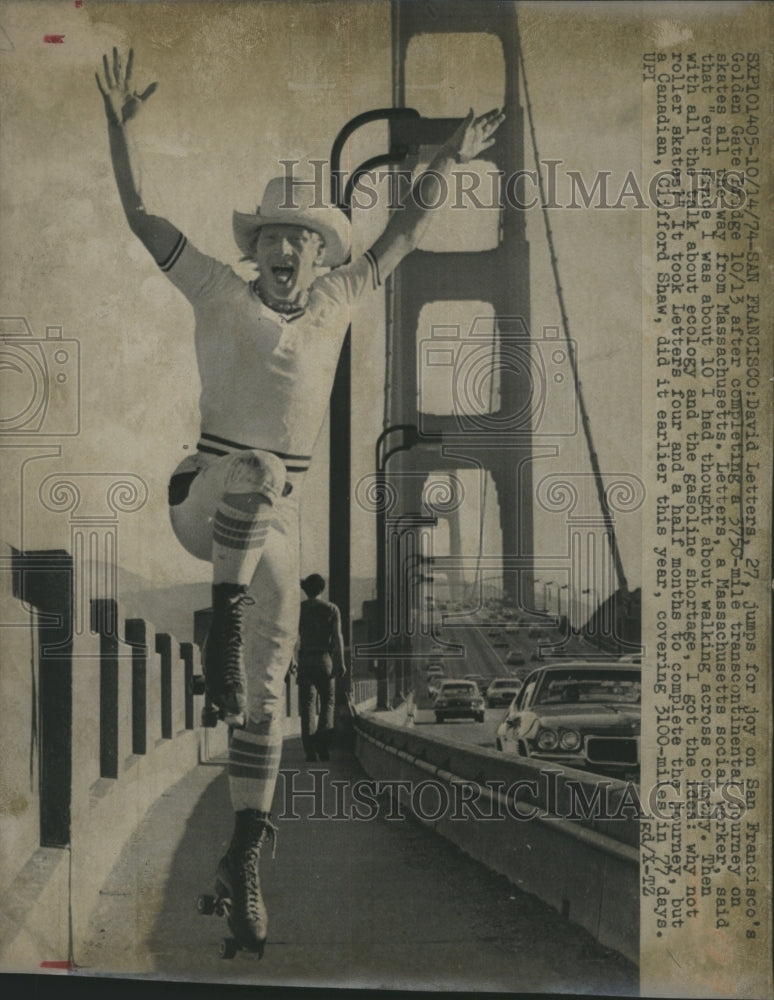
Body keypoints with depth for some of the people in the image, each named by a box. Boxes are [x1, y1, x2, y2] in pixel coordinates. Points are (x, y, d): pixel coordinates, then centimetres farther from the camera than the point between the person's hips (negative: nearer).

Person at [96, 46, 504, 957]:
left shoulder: (336, 303, 12)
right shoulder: (220, 294, 3)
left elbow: (400, 238, 22)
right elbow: (141, 216, 2)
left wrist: (447, 162, 21)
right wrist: (120, 125, -6)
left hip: (277, 521, 4)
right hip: (204, 500, -3)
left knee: (267, 694, 2)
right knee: (257, 466, -41)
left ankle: (242, 860, 12)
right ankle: (222, 625, -33)